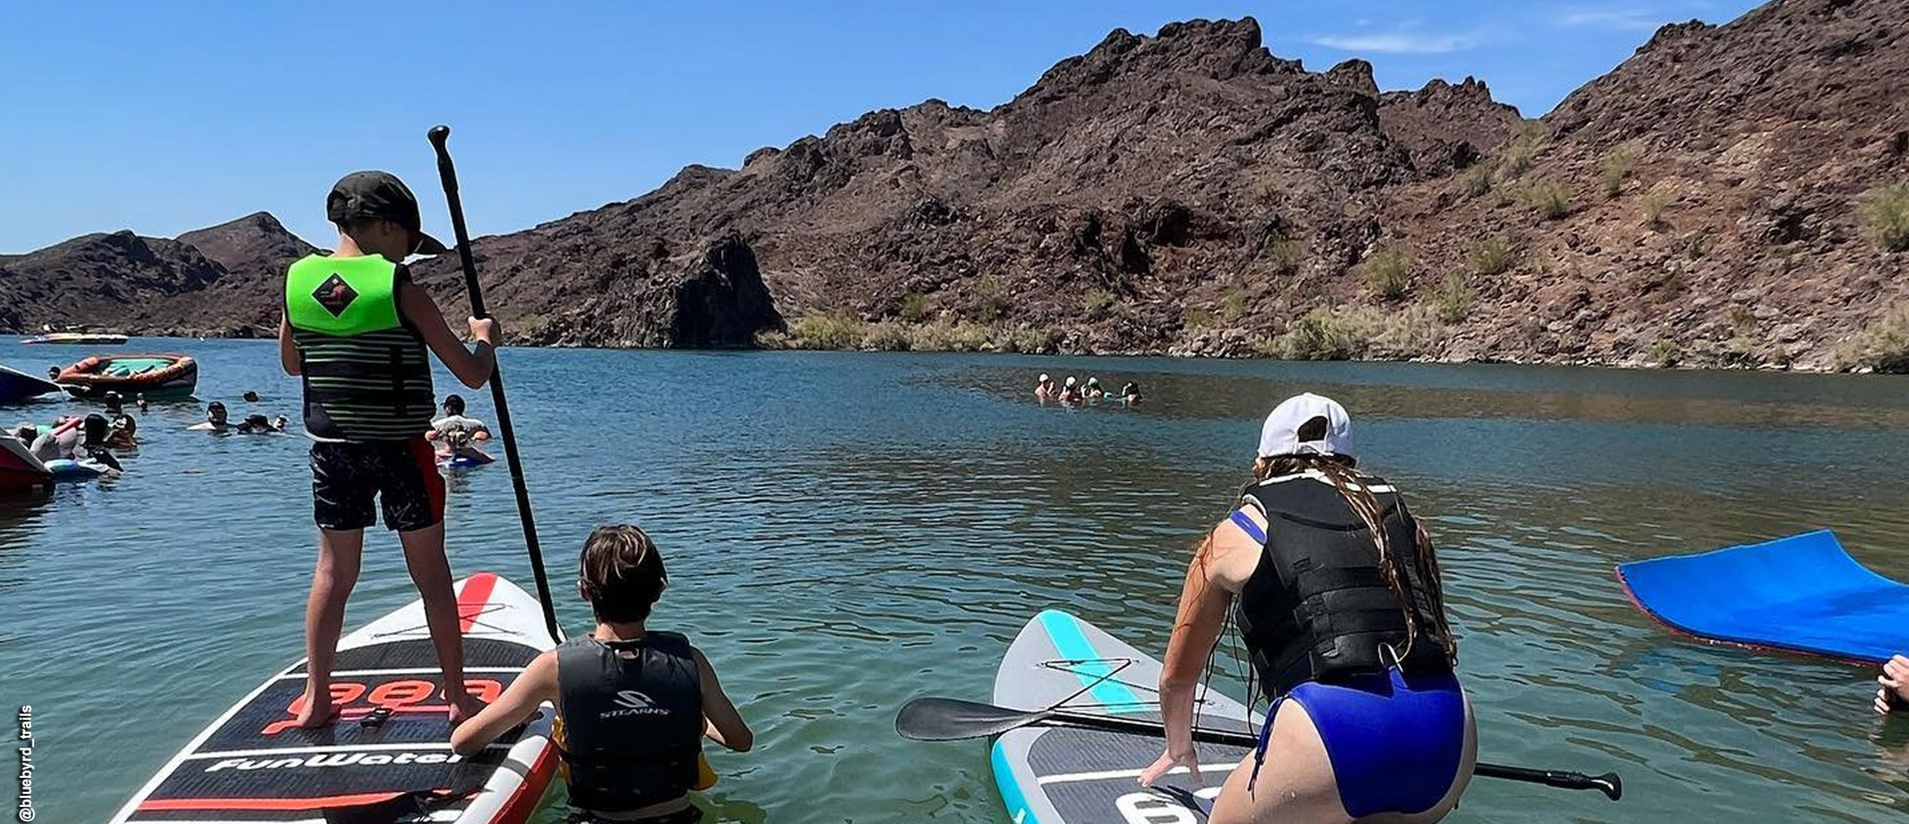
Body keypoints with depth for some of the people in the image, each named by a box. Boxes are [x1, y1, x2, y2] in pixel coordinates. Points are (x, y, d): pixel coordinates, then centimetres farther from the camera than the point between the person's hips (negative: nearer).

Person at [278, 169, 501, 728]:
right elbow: (472, 375, -11)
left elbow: (291, 364, 17)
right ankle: (458, 697, 16)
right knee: (431, 573, 7)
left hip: (331, 449, 4)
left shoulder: (298, 279, 1)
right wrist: (485, 337, 9)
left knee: (333, 571, 15)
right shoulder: (399, 287, -13)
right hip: (401, 450, -4)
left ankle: (315, 699, 20)